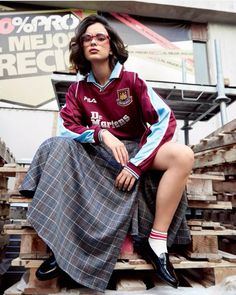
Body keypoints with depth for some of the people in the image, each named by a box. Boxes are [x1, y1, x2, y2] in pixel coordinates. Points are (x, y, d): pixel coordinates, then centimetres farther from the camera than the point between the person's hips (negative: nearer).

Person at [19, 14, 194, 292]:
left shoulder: (131, 80, -5)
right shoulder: (77, 89, 3)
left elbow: (165, 120, -14)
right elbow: (65, 128, -8)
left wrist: (136, 164, -25)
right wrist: (101, 134, -28)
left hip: (135, 149, -1)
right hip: (96, 154, 2)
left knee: (183, 155, -28)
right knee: (57, 147, -26)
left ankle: (156, 241, -19)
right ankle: (61, 244, -21)